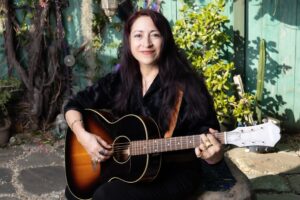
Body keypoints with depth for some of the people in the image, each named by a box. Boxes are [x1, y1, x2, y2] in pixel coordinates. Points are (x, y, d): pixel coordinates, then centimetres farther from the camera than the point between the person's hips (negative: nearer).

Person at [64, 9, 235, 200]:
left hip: (176, 172, -5)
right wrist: (84, 136, -12)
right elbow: (74, 105, 7)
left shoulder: (187, 85, -14)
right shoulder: (118, 80, -1)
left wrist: (211, 153, -37)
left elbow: (210, 140, -14)